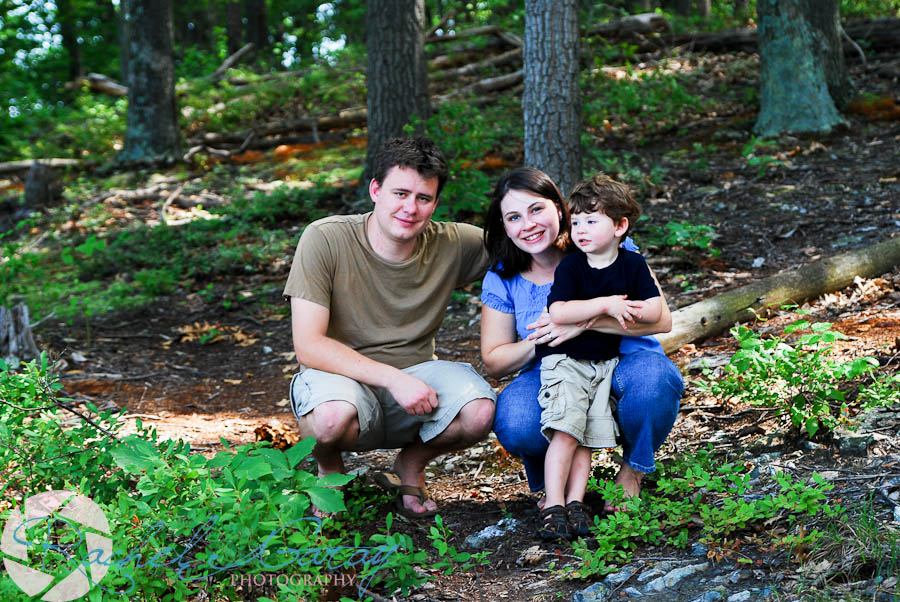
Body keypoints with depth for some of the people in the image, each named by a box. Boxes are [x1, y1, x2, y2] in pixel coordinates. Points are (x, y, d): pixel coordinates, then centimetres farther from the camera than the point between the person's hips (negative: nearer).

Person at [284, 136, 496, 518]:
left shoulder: (451, 245, -5)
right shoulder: (325, 240, -15)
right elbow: (308, 346, -19)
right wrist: (393, 379, -28)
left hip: (414, 375, 3)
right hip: (342, 376, -3)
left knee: (480, 412, -27)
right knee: (334, 417, -39)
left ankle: (410, 465, 7)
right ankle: (329, 472, 1)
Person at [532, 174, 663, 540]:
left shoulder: (632, 265, 2)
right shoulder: (571, 266, -7)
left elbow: (655, 311, -6)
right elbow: (558, 313, -22)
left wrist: (616, 312, -18)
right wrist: (606, 305, -24)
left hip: (605, 363, 3)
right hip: (565, 360, -3)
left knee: (588, 437, -3)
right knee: (565, 432, -16)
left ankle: (575, 502, 0)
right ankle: (554, 505, -14)